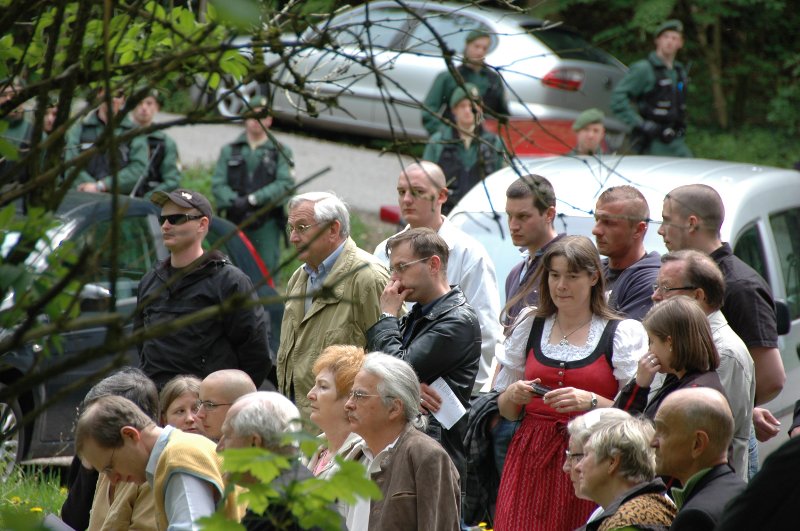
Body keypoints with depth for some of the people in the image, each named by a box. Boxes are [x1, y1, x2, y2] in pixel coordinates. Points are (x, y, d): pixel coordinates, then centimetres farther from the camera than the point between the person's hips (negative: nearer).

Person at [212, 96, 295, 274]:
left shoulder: (281, 152, 5)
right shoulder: (230, 151, 12)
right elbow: (218, 183, 2)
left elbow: (285, 184, -8)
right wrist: (235, 203, -16)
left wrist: (253, 199, -16)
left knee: (266, 269, -4)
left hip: (267, 224, -2)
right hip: (235, 222, 2)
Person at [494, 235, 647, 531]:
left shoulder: (623, 333, -1)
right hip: (531, 459, 3)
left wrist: (591, 401, -20)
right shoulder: (529, 326, 11)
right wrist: (513, 395, -4)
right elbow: (506, 411, 17)